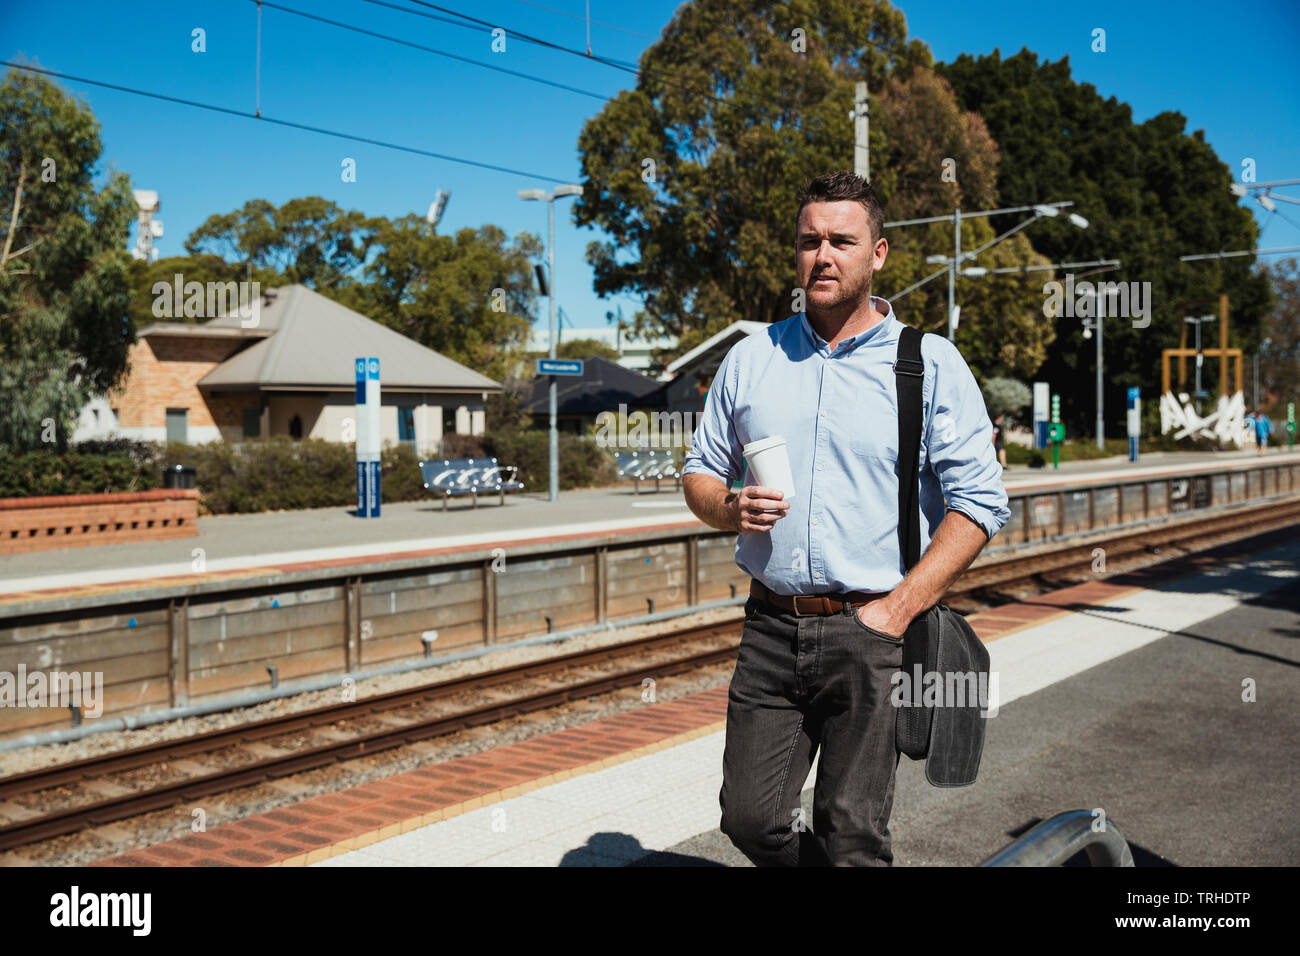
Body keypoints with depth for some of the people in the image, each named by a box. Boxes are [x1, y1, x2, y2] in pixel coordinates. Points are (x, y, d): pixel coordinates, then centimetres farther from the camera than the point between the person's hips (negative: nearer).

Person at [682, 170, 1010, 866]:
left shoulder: (931, 364, -1)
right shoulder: (751, 358, 10)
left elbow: (978, 502, -5)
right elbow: (700, 472, 18)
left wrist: (895, 611, -13)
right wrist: (730, 508, -7)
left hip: (872, 633, -3)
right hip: (771, 628, 4)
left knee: (852, 838, -2)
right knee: (749, 819, 5)